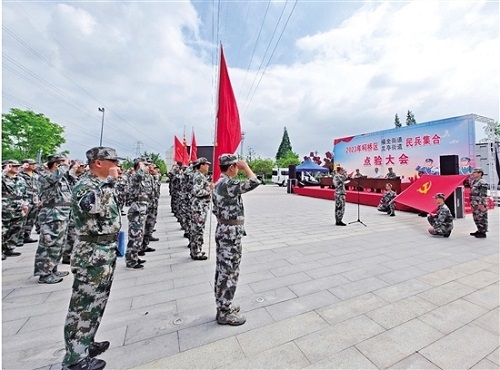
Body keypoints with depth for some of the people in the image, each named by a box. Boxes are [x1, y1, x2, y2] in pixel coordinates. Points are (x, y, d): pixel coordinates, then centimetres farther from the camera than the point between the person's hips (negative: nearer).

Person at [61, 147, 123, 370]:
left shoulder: (102, 184, 13)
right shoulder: (84, 186, -15)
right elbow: (95, 207, -38)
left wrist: (114, 241, 25)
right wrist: (110, 181, -28)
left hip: (107, 250, 9)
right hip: (92, 253, -9)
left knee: (97, 301, 20)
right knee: (84, 304, 4)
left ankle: (86, 343, 37)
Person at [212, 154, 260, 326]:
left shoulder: (218, 184, 10)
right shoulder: (229, 184, -20)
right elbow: (254, 182, -25)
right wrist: (245, 166, -10)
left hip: (222, 229, 10)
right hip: (232, 232, -10)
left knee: (222, 270, 18)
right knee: (230, 272, 3)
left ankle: (223, 306, 34)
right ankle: (225, 313, 20)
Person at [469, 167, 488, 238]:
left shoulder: (482, 182, -12)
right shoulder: (474, 182, 15)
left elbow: (484, 194, -17)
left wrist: (481, 203, -21)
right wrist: (472, 203, 21)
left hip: (480, 204, -9)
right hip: (475, 204, 9)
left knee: (482, 218, -2)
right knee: (476, 218, 16)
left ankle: (483, 232, 5)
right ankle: (479, 230, 27)